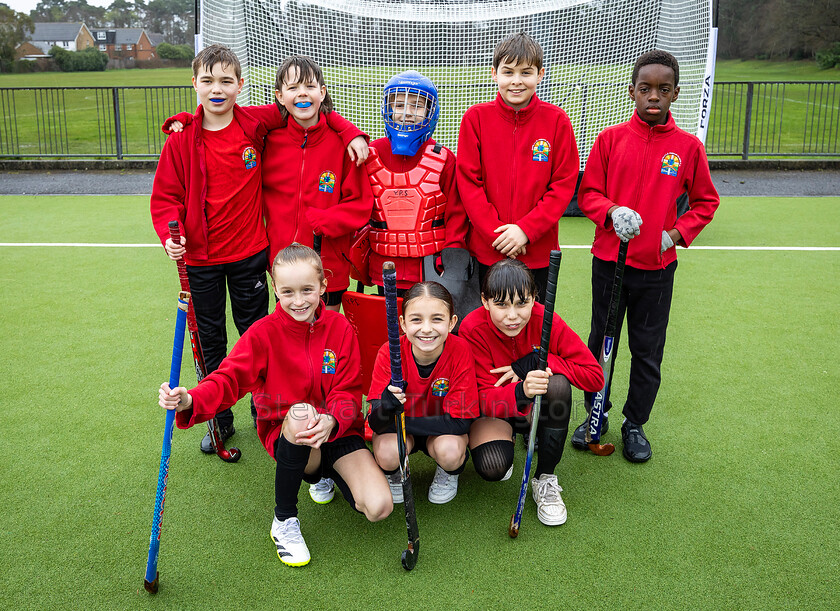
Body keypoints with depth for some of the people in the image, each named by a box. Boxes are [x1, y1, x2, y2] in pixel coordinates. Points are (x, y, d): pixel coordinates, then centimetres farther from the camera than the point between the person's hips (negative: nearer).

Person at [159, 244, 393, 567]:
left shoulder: (340, 328, -4)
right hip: (285, 434, -1)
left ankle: (328, 473, 18)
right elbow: (229, 378, -19)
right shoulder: (264, 332, -8)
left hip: (336, 431, 1)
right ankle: (284, 521, -15)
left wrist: (331, 421, -32)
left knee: (379, 507, -21)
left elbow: (348, 393, -8)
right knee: (300, 412, -40)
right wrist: (190, 401, -41)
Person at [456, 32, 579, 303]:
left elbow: (564, 184, -3)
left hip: (537, 250, 0)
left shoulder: (556, 120, -2)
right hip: (488, 249, 0)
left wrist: (526, 230, -14)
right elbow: (468, 181, -4)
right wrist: (495, 232, -12)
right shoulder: (476, 117, -2)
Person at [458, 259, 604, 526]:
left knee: (558, 384, -32)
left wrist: (533, 364, -29)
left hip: (537, 409, 2)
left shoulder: (546, 321, -21)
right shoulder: (473, 329, -23)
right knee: (492, 467, -31)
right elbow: (484, 400, -25)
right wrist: (520, 391, -48)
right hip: (495, 412, -1)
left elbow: (595, 376, -21)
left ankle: (545, 479, -12)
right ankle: (502, 447, 11)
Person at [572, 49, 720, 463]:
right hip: (608, 260, 0)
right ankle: (596, 415, 32)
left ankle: (635, 424, 27)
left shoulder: (688, 147, -2)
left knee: (648, 352, 8)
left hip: (657, 266, 0)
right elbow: (588, 192, 3)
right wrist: (612, 211, -17)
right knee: (600, 343, 13)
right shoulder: (610, 139, -2)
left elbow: (705, 201, 9)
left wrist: (678, 232, -6)